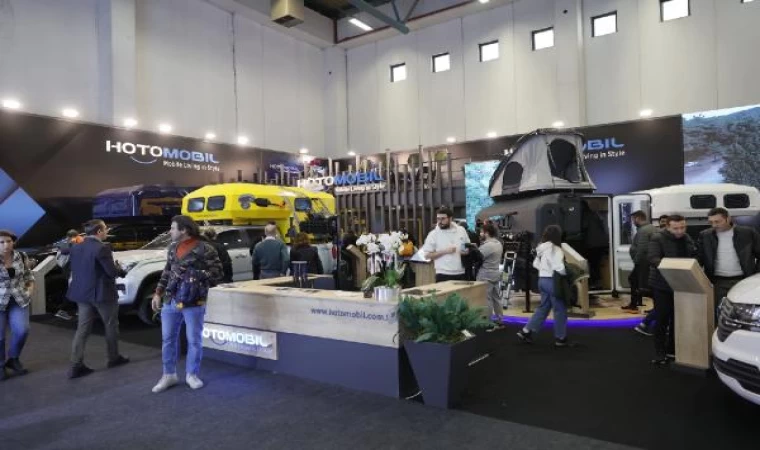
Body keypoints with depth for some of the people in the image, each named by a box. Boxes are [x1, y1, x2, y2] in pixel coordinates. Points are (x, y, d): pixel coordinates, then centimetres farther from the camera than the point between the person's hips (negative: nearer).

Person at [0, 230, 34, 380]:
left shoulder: (21, 257, 0)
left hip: (19, 300, 2)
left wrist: (30, 289, 0)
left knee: (22, 330, -8)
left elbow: (28, 275, 13)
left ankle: (13, 359, 19)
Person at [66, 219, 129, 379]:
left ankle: (76, 366, 6)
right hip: (102, 293, -7)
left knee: (82, 329, 9)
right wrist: (121, 270, 3)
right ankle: (114, 358, 24)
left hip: (82, 293, 7)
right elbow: (112, 271, -20)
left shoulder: (76, 248, 6)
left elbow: (75, 270, 12)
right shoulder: (102, 248, -19)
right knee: (111, 326, 11)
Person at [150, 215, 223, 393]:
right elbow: (166, 272, 20)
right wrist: (158, 293, 16)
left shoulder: (204, 249, -11)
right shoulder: (172, 248, 11)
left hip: (193, 303, -6)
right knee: (168, 339, 11)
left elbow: (217, 273, -12)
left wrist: (195, 275, -21)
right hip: (170, 301, 6)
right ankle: (169, 375, 25)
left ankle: (192, 374, 22)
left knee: (194, 340, 6)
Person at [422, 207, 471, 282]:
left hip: (461, 273, 4)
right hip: (443, 275, -3)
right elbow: (427, 255, -7)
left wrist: (467, 251, -6)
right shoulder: (433, 234, -5)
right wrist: (445, 251, -16)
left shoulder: (461, 230, 6)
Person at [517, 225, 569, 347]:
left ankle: (526, 331, 15)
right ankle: (560, 338, 15)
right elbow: (559, 267, -23)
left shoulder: (542, 248, 9)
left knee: (543, 307, 17)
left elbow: (535, 264, 18)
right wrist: (566, 274, -7)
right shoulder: (554, 249, -18)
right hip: (552, 281, -9)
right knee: (560, 309, 5)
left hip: (542, 279, 9)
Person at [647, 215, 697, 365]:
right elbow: (652, 258, -21)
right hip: (662, 285, -6)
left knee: (677, 319, 12)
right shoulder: (658, 238, -11)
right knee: (662, 319, -2)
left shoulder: (687, 239, 9)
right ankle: (660, 353, 5)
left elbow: (695, 258, 14)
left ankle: (673, 350, 23)